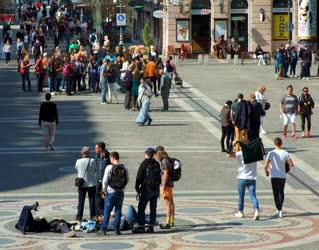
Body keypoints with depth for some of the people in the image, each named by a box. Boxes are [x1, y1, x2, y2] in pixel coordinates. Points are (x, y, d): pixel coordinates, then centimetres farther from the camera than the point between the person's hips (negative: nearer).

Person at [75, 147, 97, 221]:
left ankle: (79, 216, 10)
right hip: (91, 184, -1)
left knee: (81, 201, 9)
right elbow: (96, 170, -1)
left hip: (81, 184, 1)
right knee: (92, 200, 8)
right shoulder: (92, 161, -12)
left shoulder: (78, 161, -9)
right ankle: (92, 216, 10)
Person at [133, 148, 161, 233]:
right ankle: (151, 227, 7)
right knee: (153, 209, 8)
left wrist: (137, 187, -2)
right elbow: (159, 176, 11)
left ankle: (141, 226, -8)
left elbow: (139, 176, -8)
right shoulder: (157, 164, 9)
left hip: (147, 188, -6)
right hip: (156, 189, 6)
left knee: (141, 208, -2)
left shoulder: (144, 163, -8)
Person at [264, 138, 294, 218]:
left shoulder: (271, 153, -10)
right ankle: (280, 209, 27)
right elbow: (291, 165, -3)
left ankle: (279, 210, -2)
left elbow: (266, 166, -10)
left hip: (274, 176, -2)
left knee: (276, 194, 4)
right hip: (283, 176, 2)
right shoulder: (285, 153, -5)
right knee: (281, 192, 19)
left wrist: (266, 171, 11)